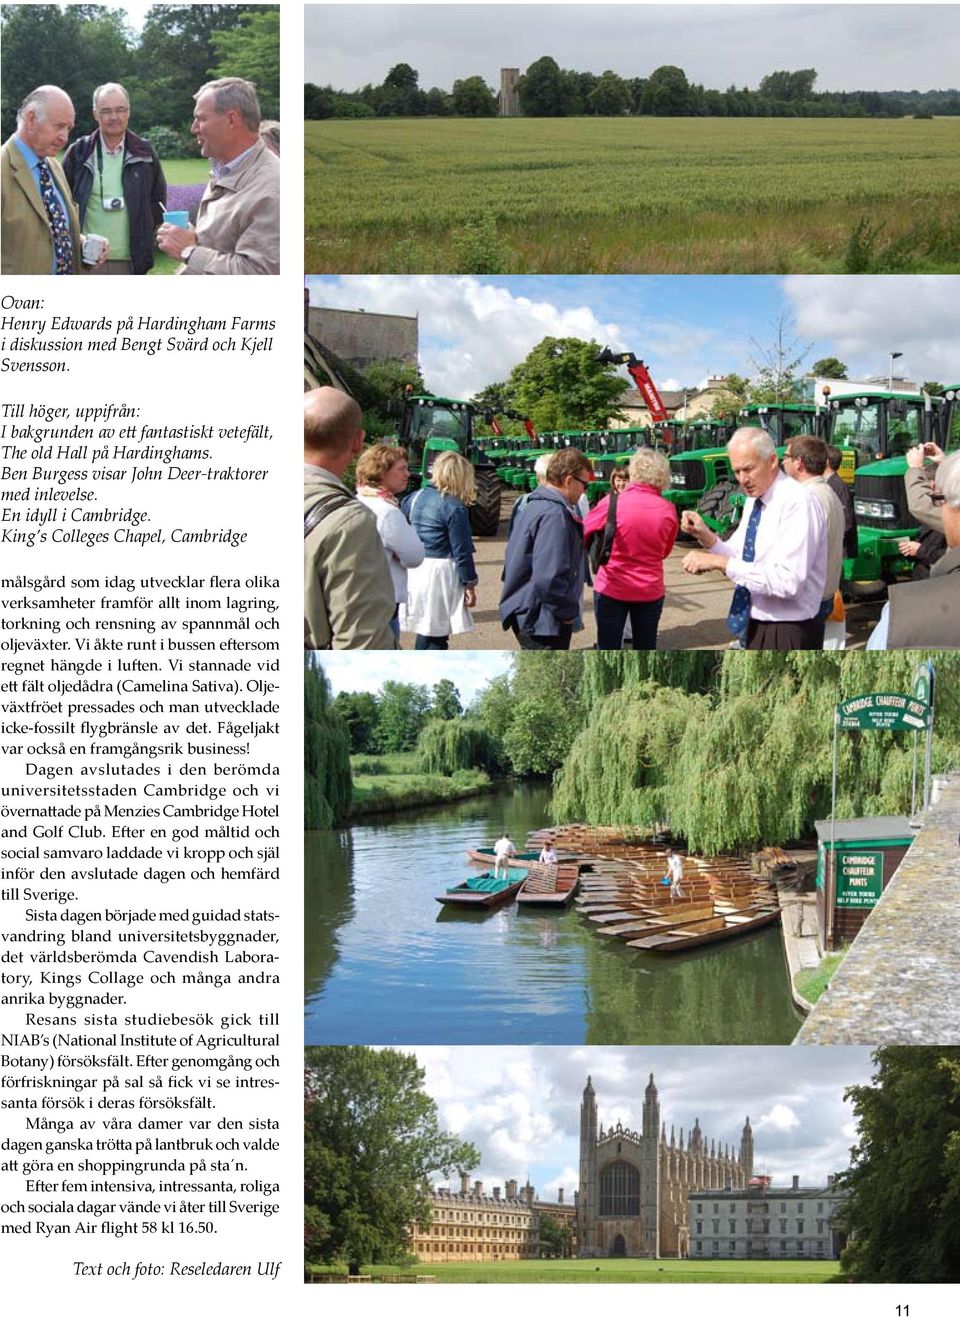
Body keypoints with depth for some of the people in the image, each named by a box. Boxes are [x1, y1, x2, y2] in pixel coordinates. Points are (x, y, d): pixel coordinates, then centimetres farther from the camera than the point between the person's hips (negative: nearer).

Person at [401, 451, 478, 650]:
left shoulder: (415, 498, 6)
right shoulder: (454, 507, -14)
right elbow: (461, 551, -13)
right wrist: (470, 584, -4)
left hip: (415, 572, 7)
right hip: (441, 574, -7)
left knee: (424, 633, 18)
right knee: (437, 639, -1)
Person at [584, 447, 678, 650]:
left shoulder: (612, 502, -12)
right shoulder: (668, 510, -5)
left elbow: (584, 533, 0)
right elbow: (665, 551, 9)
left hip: (612, 589, -2)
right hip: (650, 590, 2)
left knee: (608, 650, 5)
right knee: (646, 650, 13)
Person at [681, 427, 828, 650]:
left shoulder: (797, 503, -19)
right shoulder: (753, 500, 8)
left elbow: (788, 581, -27)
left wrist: (720, 562, -26)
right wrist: (705, 536, -4)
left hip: (788, 634, -8)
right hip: (756, 628, 8)